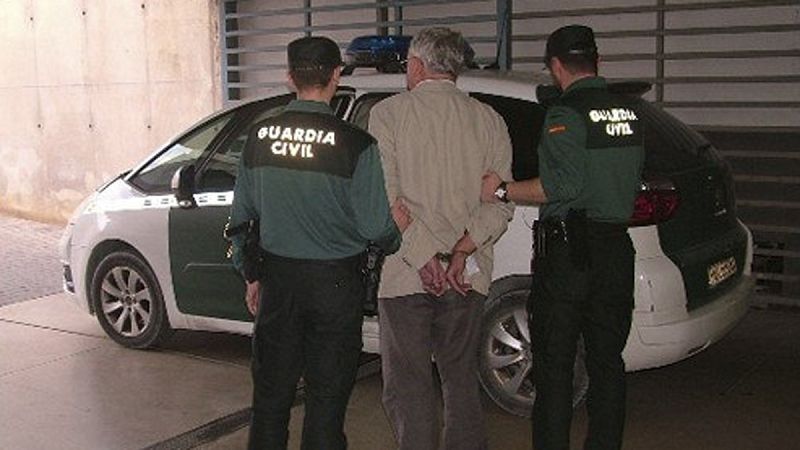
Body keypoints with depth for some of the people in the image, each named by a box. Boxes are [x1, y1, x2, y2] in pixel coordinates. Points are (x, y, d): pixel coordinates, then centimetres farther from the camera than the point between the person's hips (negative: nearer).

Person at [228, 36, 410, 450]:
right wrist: (395, 233, 9)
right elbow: (375, 226, -14)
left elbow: (241, 215, 7)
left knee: (271, 394, 17)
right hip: (334, 281, -3)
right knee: (325, 400, 9)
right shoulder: (355, 144, -15)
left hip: (277, 278, 4)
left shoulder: (259, 136, -1)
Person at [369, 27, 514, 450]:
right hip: (468, 274, 4)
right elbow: (500, 203, -3)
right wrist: (462, 251, -10)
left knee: (407, 384, 4)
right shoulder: (488, 119, 6)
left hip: (406, 273, -4)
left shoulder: (388, 113, -4)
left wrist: (423, 257, -15)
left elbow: (385, 197, -13)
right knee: (461, 377, 19)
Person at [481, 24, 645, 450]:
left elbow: (562, 186, -23)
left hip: (568, 251, -7)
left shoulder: (566, 113, -14)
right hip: (617, 248, 7)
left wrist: (502, 189, -15)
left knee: (553, 362, 3)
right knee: (607, 359, 14)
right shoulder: (628, 112, 9)